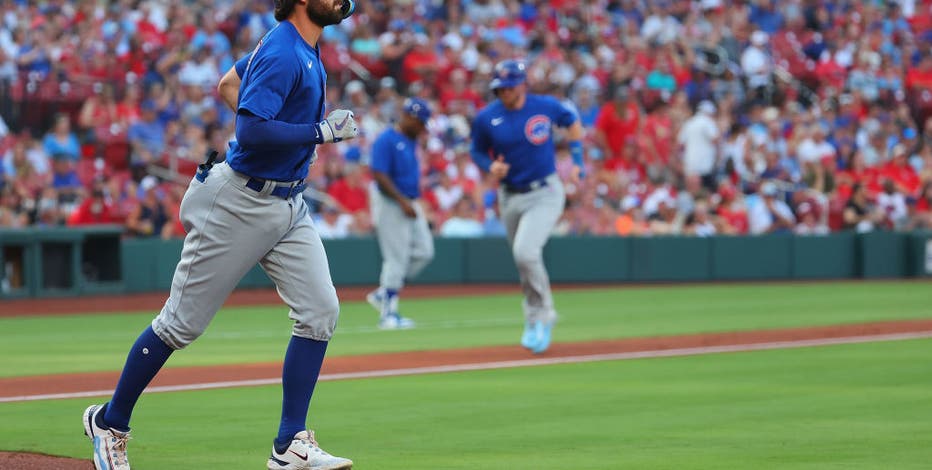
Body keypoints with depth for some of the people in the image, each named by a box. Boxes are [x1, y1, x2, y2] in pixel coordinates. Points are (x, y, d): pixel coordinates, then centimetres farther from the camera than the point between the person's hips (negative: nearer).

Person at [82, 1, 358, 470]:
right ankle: (110, 422, 19)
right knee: (182, 322, 1)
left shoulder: (304, 47, 10)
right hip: (240, 204, -9)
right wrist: (323, 131, -23)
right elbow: (251, 132, -30)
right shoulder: (282, 54, -20)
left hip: (288, 203, 9)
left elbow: (228, 86, 23)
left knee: (320, 311, -5)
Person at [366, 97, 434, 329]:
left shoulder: (411, 140, 14)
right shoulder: (386, 140, -14)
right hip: (390, 204, -9)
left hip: (410, 204, 9)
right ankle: (388, 313, -1)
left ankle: (383, 293, 15)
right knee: (396, 258, -8)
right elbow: (379, 175, -20)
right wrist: (403, 202, -23)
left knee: (423, 252, 5)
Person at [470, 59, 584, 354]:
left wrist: (577, 162, 5)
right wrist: (491, 167, -14)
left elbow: (572, 123, 11)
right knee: (524, 262, 12)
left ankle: (542, 316, -5)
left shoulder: (546, 106, -8)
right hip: (510, 197, 3)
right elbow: (477, 152, 8)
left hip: (545, 194, -3)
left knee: (525, 252, -22)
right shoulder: (486, 118, -6)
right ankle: (534, 321, 32)